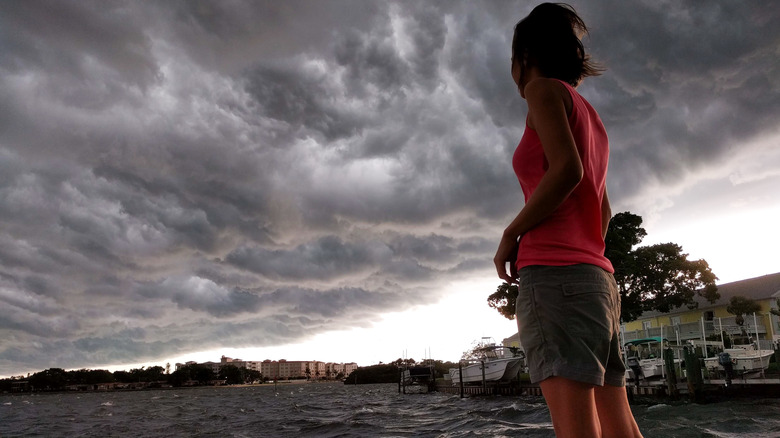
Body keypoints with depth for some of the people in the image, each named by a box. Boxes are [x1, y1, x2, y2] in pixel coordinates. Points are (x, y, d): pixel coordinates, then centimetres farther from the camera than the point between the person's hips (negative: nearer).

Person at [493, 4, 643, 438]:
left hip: (553, 274, -9)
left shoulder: (545, 88, 3)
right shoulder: (592, 120, 26)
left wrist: (511, 235, -6)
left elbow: (567, 170, -14)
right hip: (598, 277, 9)